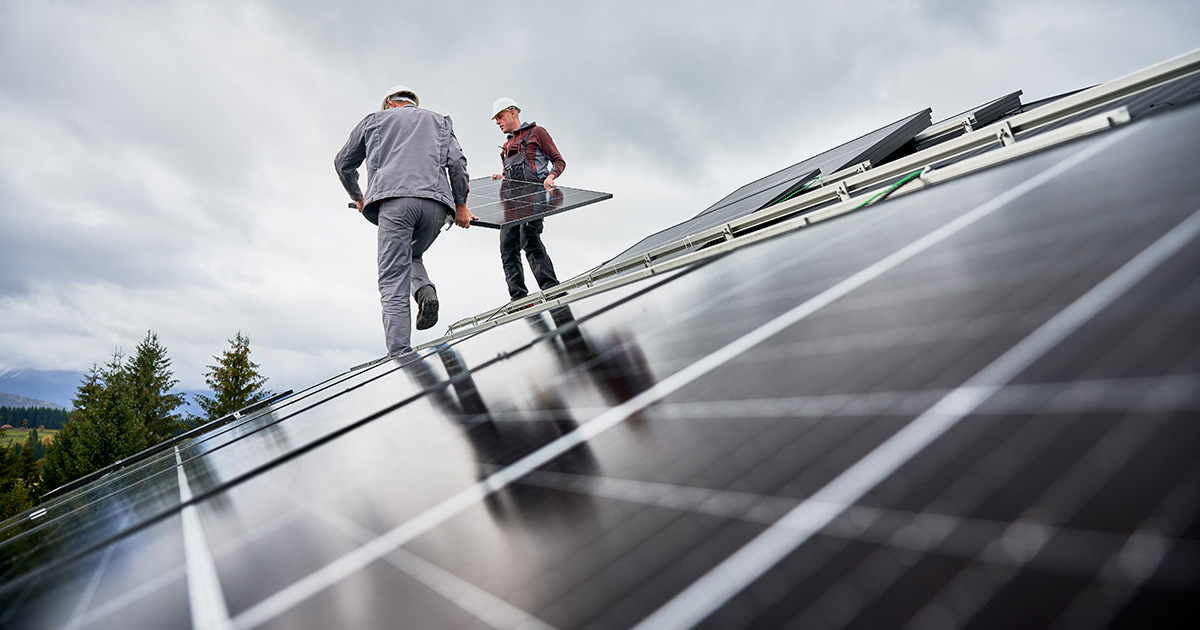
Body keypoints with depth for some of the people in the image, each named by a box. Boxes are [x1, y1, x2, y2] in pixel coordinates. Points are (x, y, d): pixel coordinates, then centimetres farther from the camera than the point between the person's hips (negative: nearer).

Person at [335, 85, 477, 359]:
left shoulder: (375, 119, 28)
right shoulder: (439, 120, 30)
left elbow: (343, 163, 33)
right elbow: (457, 162, 13)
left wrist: (357, 197, 46)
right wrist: (460, 204, 17)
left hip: (395, 200, -2)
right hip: (436, 203, 3)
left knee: (393, 283, -5)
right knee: (411, 256, 27)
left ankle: (400, 357, -16)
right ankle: (425, 290, -6)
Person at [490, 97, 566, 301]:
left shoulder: (536, 132, 16)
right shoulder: (506, 146, 34)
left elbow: (559, 161, 10)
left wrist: (550, 177, -11)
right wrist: (502, 178, 12)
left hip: (531, 192, -6)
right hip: (511, 198, 7)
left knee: (529, 239, -24)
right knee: (507, 247, -7)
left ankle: (551, 288, -26)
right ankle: (518, 298, -9)